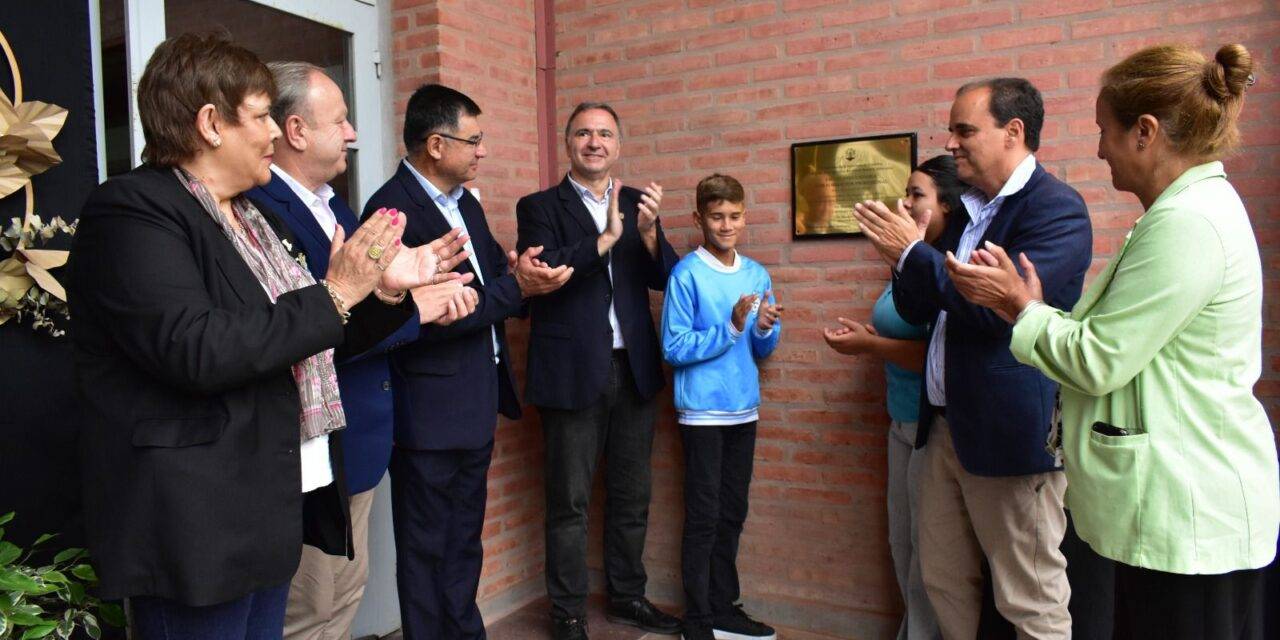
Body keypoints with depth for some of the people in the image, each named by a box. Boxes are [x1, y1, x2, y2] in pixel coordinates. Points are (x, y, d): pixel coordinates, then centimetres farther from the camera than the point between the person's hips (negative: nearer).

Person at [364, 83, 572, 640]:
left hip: (476, 405, 9)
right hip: (429, 413, -9)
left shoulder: (466, 204, 10)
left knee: (464, 541, 22)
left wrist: (522, 276, -11)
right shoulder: (393, 209, -19)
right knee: (427, 550, 8)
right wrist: (514, 289, -24)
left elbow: (493, 274, 11)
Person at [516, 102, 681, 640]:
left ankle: (627, 596, 31)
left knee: (631, 496, 15)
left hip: (635, 370, 4)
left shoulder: (637, 202, 11)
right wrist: (603, 240, -25)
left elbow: (664, 279, 3)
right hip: (573, 373, -4)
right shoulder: (540, 206, 0)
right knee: (569, 503, 5)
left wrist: (649, 233, -16)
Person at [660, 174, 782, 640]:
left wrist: (765, 328, -11)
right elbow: (674, 348, -13)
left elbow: (764, 349, 11)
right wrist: (730, 327, -21)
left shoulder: (757, 274, 6)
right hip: (702, 411, -5)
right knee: (704, 516, 2)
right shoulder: (687, 274, -9)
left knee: (732, 514, 14)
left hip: (744, 409, 5)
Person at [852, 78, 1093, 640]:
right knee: (944, 583, 18)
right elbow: (918, 310, 14)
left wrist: (914, 251, -16)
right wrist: (905, 261, -6)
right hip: (947, 425, 9)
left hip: (1010, 432, -8)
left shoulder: (1056, 208, -12)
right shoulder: (969, 211, 14)